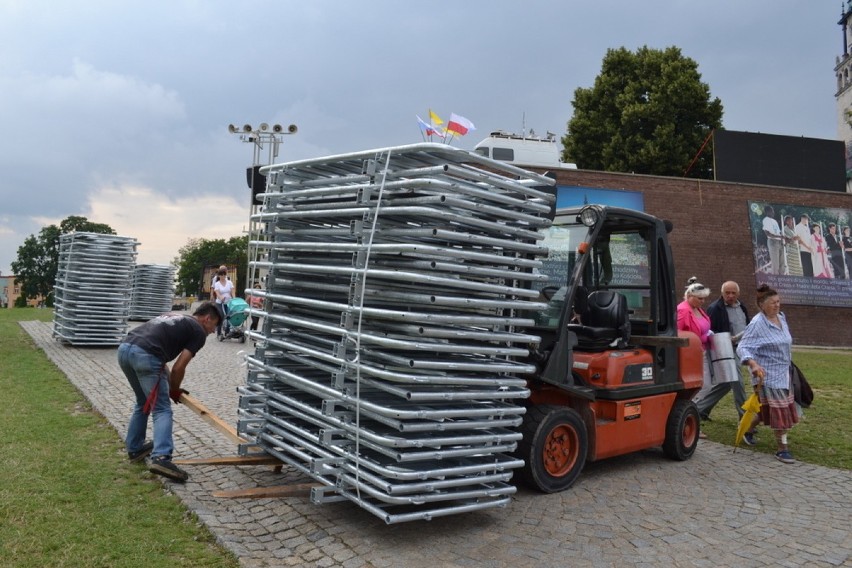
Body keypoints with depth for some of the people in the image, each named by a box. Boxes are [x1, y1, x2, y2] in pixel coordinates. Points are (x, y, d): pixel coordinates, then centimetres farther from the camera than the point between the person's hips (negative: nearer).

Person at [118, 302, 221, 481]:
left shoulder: (174, 318, 34)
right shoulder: (199, 332, 10)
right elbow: (178, 368, 4)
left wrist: (169, 384, 41)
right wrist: (174, 390, 21)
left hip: (124, 349, 8)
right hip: (144, 356, -8)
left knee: (142, 403, 27)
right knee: (162, 410, -3)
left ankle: (135, 448, 36)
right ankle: (161, 458, -19)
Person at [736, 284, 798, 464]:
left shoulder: (781, 318, 7)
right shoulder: (757, 324, -18)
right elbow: (742, 348, -24)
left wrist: (788, 364, 24)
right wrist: (754, 364, -40)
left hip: (783, 373, 8)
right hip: (768, 374, -8)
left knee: (767, 408, 14)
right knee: (778, 410, -7)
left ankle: (749, 429, 35)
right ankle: (782, 449, 3)